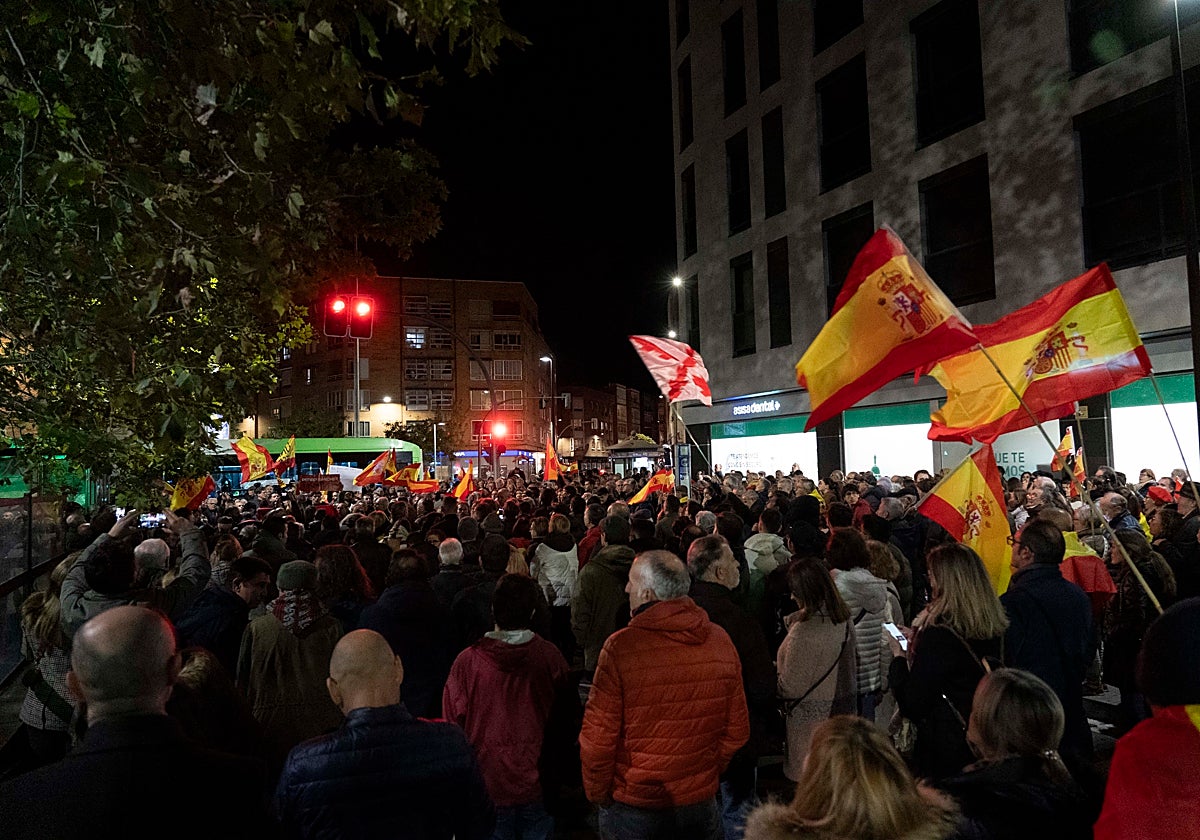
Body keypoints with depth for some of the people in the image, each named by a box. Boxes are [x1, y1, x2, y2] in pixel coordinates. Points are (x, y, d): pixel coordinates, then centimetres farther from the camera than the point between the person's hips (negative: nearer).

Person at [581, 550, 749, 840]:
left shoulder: (621, 646, -22)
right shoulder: (721, 641, -8)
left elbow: (597, 737, -17)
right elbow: (737, 730, 1)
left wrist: (597, 793, 0)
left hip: (633, 807, -3)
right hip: (701, 804, 4)